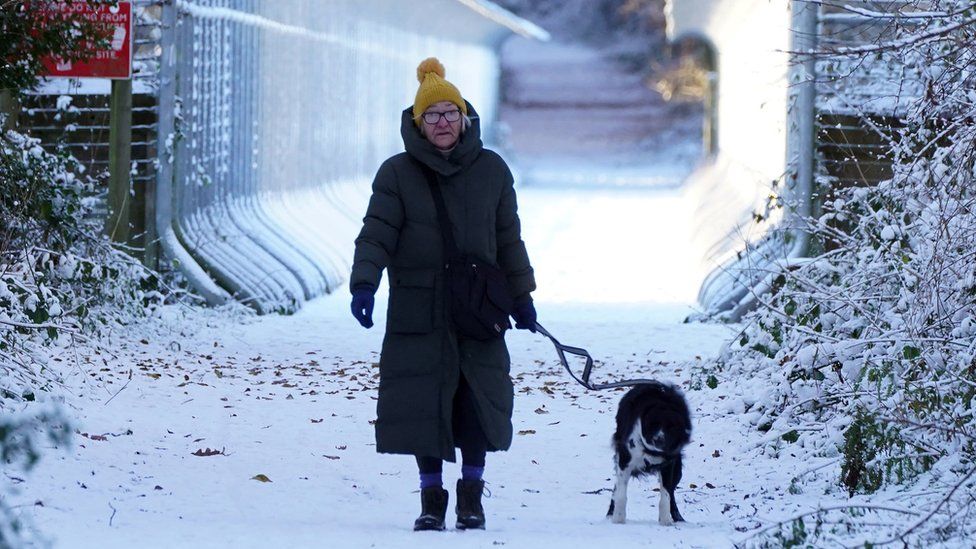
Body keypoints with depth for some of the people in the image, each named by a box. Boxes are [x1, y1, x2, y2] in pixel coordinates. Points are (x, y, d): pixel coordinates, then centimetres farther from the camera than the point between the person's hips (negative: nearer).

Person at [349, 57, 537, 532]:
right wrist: (364, 284, -17)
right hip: (418, 310, -1)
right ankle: (431, 497, 9)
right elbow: (376, 234, -3)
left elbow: (508, 238, 15)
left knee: (478, 403, -1)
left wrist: (521, 295, 16)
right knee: (423, 404, -2)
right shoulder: (397, 174, 2)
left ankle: (471, 495, 12)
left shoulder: (491, 171, 8)